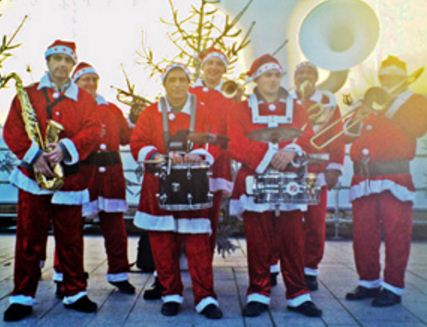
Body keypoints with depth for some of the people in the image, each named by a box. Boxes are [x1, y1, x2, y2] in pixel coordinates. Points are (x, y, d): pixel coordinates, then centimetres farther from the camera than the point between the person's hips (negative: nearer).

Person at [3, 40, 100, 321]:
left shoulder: (84, 98, 10)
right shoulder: (27, 94, 9)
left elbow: (93, 130, -4)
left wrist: (66, 148, -21)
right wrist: (33, 155, -17)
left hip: (70, 179, 1)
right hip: (32, 176, 0)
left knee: (71, 238, 6)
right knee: (29, 238, 3)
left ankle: (75, 293, 19)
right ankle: (23, 296, 14)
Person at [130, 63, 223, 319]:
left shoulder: (203, 111, 9)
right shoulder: (151, 113, 11)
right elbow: (137, 143, 3)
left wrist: (199, 155, -20)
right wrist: (155, 155, -17)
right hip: (159, 186, 1)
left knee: (198, 243, -4)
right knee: (163, 243, 2)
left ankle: (205, 297, 2)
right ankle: (171, 295, 15)